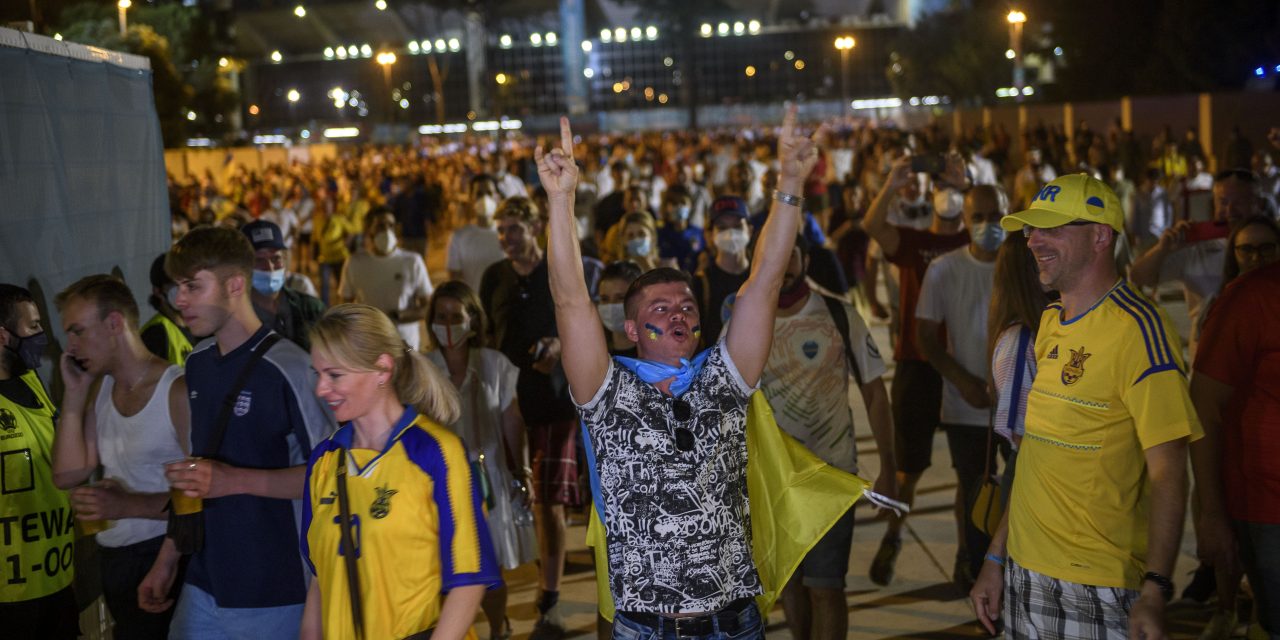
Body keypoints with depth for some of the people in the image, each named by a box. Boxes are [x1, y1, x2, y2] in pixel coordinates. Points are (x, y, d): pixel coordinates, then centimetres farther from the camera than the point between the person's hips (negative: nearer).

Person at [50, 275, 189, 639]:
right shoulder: (100, 388, 8)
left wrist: (128, 505, -28)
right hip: (111, 556, 7)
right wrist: (74, 393, -2)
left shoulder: (178, 391, -17)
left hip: (161, 557, -7)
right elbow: (67, 475, 2)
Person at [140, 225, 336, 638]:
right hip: (205, 585, 7)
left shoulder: (288, 368, -16)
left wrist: (235, 481, -25)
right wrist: (167, 561, 15)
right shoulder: (197, 363, 9)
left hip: (275, 593, -7)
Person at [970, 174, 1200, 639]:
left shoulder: (1138, 327, -13)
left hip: (1100, 586, -7)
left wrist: (1155, 591, -24)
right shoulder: (1050, 323, 10)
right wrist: (997, 557, 14)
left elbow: (1168, 472, -17)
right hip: (1024, 571, 7)